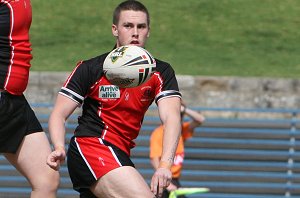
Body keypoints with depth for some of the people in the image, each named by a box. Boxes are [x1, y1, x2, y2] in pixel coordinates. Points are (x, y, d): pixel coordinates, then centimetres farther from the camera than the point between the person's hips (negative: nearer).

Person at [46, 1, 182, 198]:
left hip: (120, 155, 6)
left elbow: (171, 118, -12)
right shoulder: (91, 69, -5)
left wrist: (165, 164, -29)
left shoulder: (161, 72, 2)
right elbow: (59, 114, -5)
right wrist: (59, 148, -27)